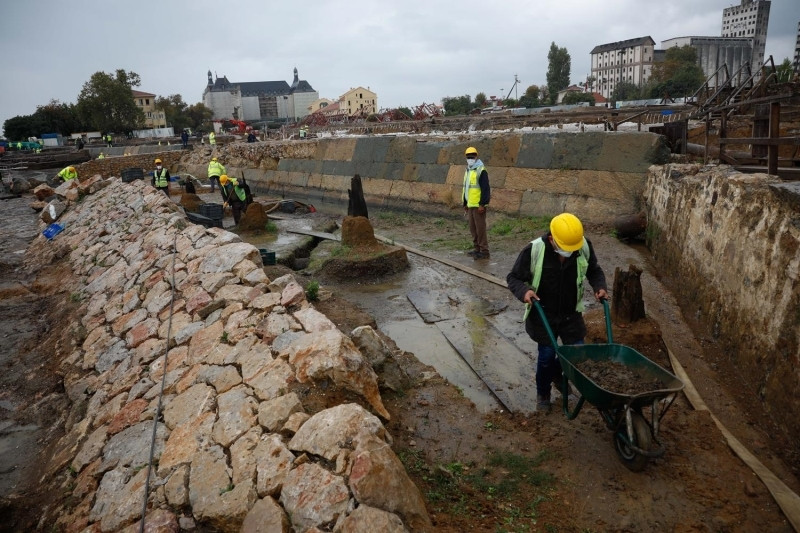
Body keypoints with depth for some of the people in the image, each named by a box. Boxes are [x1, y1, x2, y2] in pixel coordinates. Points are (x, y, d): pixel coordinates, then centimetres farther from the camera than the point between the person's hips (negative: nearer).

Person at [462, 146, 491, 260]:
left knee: (480, 228, -6)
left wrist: (482, 204, -21)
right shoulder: (468, 171, 16)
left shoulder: (481, 171, -12)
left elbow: (485, 189, -17)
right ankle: (477, 249, 24)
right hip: (470, 205, 9)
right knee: (473, 228, 14)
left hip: (478, 206, -9)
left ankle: (484, 251, -2)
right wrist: (465, 203, 22)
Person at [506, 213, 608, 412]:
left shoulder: (584, 247, -14)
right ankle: (542, 393, 30)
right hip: (543, 315, -3)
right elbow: (513, 278, -13)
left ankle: (556, 374, 44)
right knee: (546, 354, 3)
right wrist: (524, 291, -34)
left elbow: (594, 271, 7)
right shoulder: (534, 250, -24)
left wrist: (600, 286, -12)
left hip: (571, 313, 3)